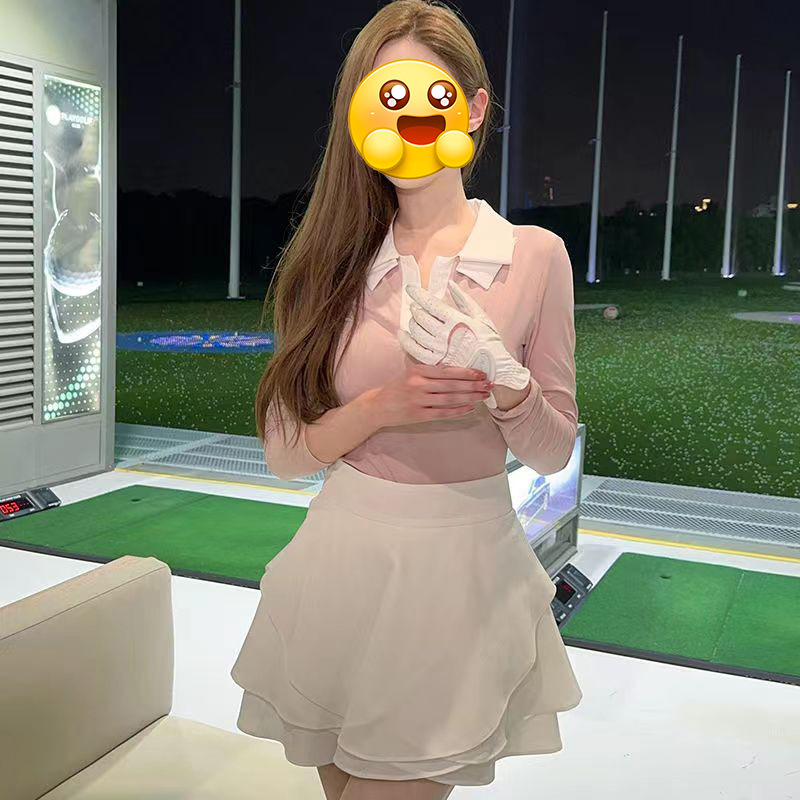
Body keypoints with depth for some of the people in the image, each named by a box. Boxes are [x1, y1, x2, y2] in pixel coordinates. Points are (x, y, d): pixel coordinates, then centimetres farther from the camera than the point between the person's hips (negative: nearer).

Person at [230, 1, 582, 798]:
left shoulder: (534, 254, -4)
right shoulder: (336, 262, 1)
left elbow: (552, 451, 0)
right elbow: (284, 449, -2)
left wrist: (508, 387, -21)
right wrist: (383, 407, -19)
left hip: (462, 571, -2)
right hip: (343, 560, 2)